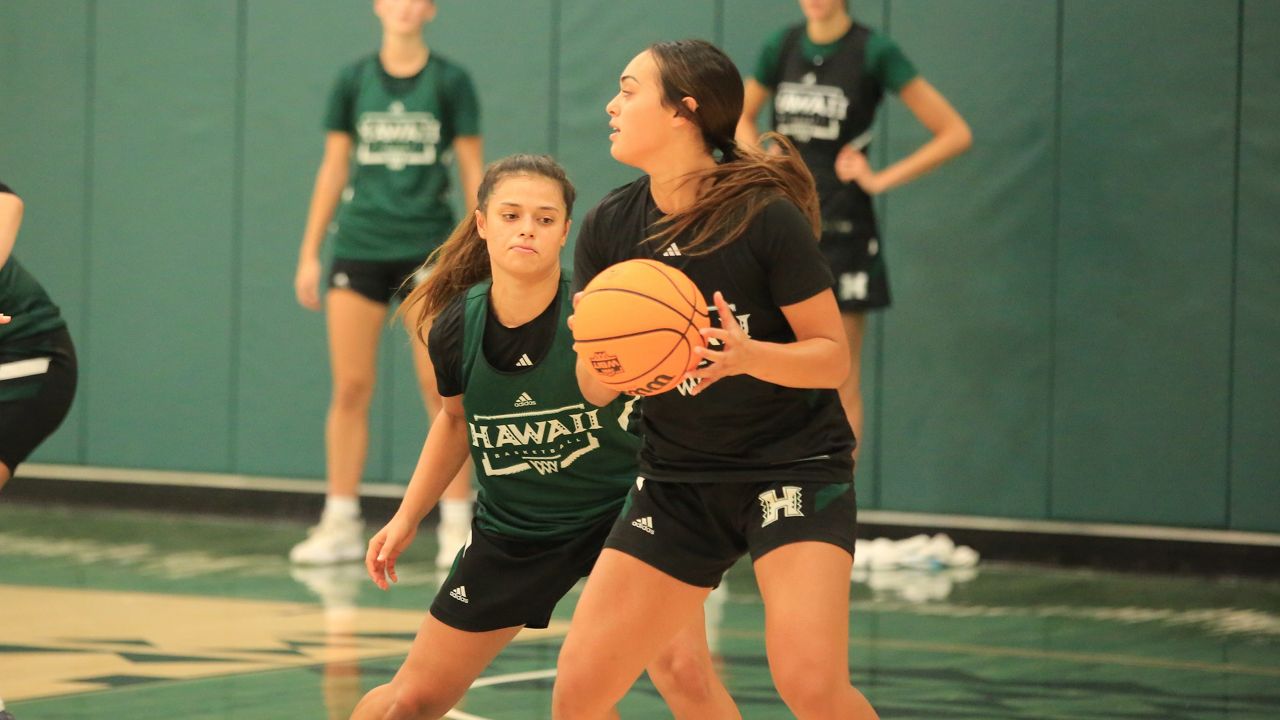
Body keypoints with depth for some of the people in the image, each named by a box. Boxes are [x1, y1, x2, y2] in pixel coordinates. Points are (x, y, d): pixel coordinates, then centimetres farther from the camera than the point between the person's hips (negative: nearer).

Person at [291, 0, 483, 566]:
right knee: (350, 389, 0)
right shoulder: (353, 82, 6)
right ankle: (340, 525, 7)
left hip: (429, 253, -2)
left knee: (442, 390, -3)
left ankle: (457, 525, 4)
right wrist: (309, 253, 7)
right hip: (359, 250, 2)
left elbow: (472, 171, 2)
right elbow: (333, 169, 10)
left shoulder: (450, 82, 1)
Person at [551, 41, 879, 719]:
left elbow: (833, 357, -11)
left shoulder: (765, 217, -16)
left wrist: (748, 355, -30)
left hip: (793, 465, -5)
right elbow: (593, 389, 3)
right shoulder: (610, 226, -2)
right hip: (676, 478, 5)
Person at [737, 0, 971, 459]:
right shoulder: (781, 46, 5)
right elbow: (743, 118, 24)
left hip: (842, 231, -4)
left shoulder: (874, 51, -8)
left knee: (841, 386, 2)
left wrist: (881, 180, -10)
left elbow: (955, 133, -8)